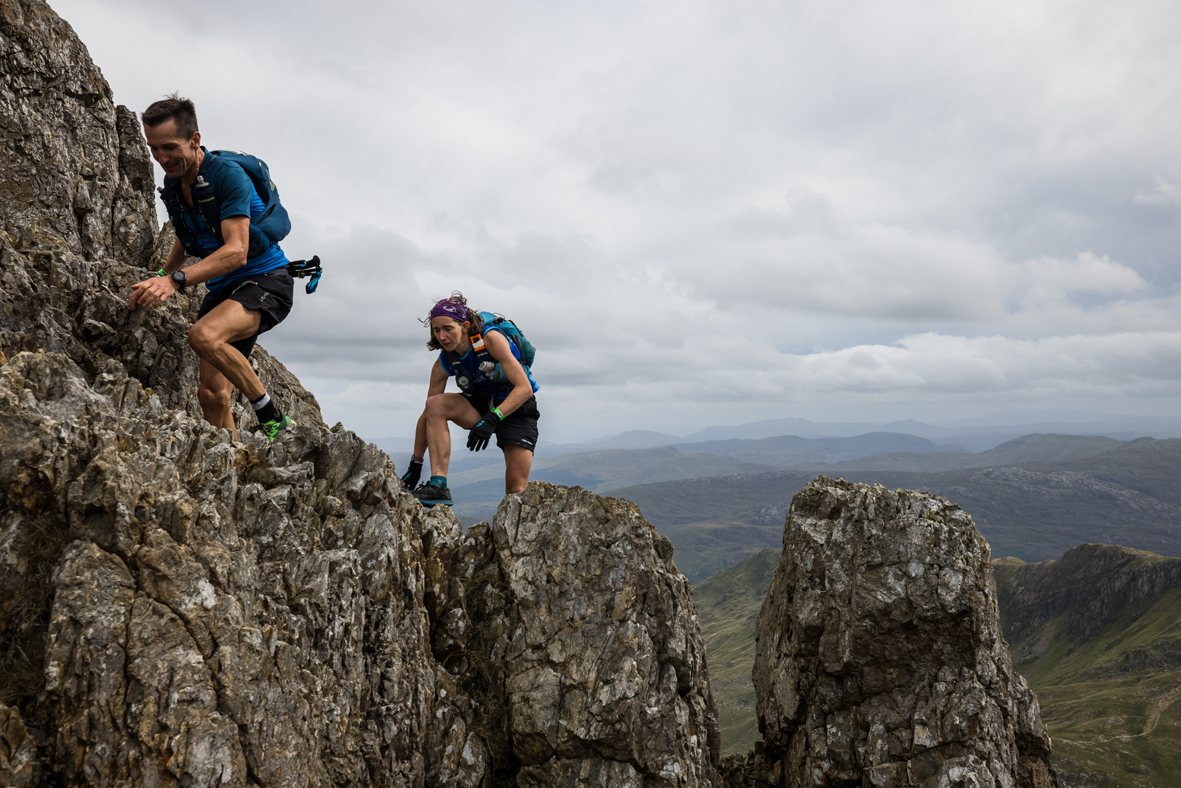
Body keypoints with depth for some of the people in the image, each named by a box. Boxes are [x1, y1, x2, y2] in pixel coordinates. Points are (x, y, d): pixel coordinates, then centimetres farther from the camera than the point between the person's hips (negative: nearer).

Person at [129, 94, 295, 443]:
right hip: (222, 289, 8)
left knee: (204, 336, -34)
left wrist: (176, 280, -40)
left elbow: (236, 252, -31)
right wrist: (161, 278, 26)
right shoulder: (172, 184, 6)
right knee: (211, 393, 0)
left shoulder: (227, 175, -19)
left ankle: (273, 419, -20)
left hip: (265, 280, -8)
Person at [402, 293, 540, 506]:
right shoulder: (443, 363, -10)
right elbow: (428, 414, -5)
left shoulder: (491, 339, -25)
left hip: (517, 408, -4)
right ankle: (438, 486, -29)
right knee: (436, 404, -25)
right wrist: (415, 465, -6)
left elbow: (524, 388, -29)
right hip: (481, 406, 4)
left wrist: (492, 419, -41)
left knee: (516, 492, -16)